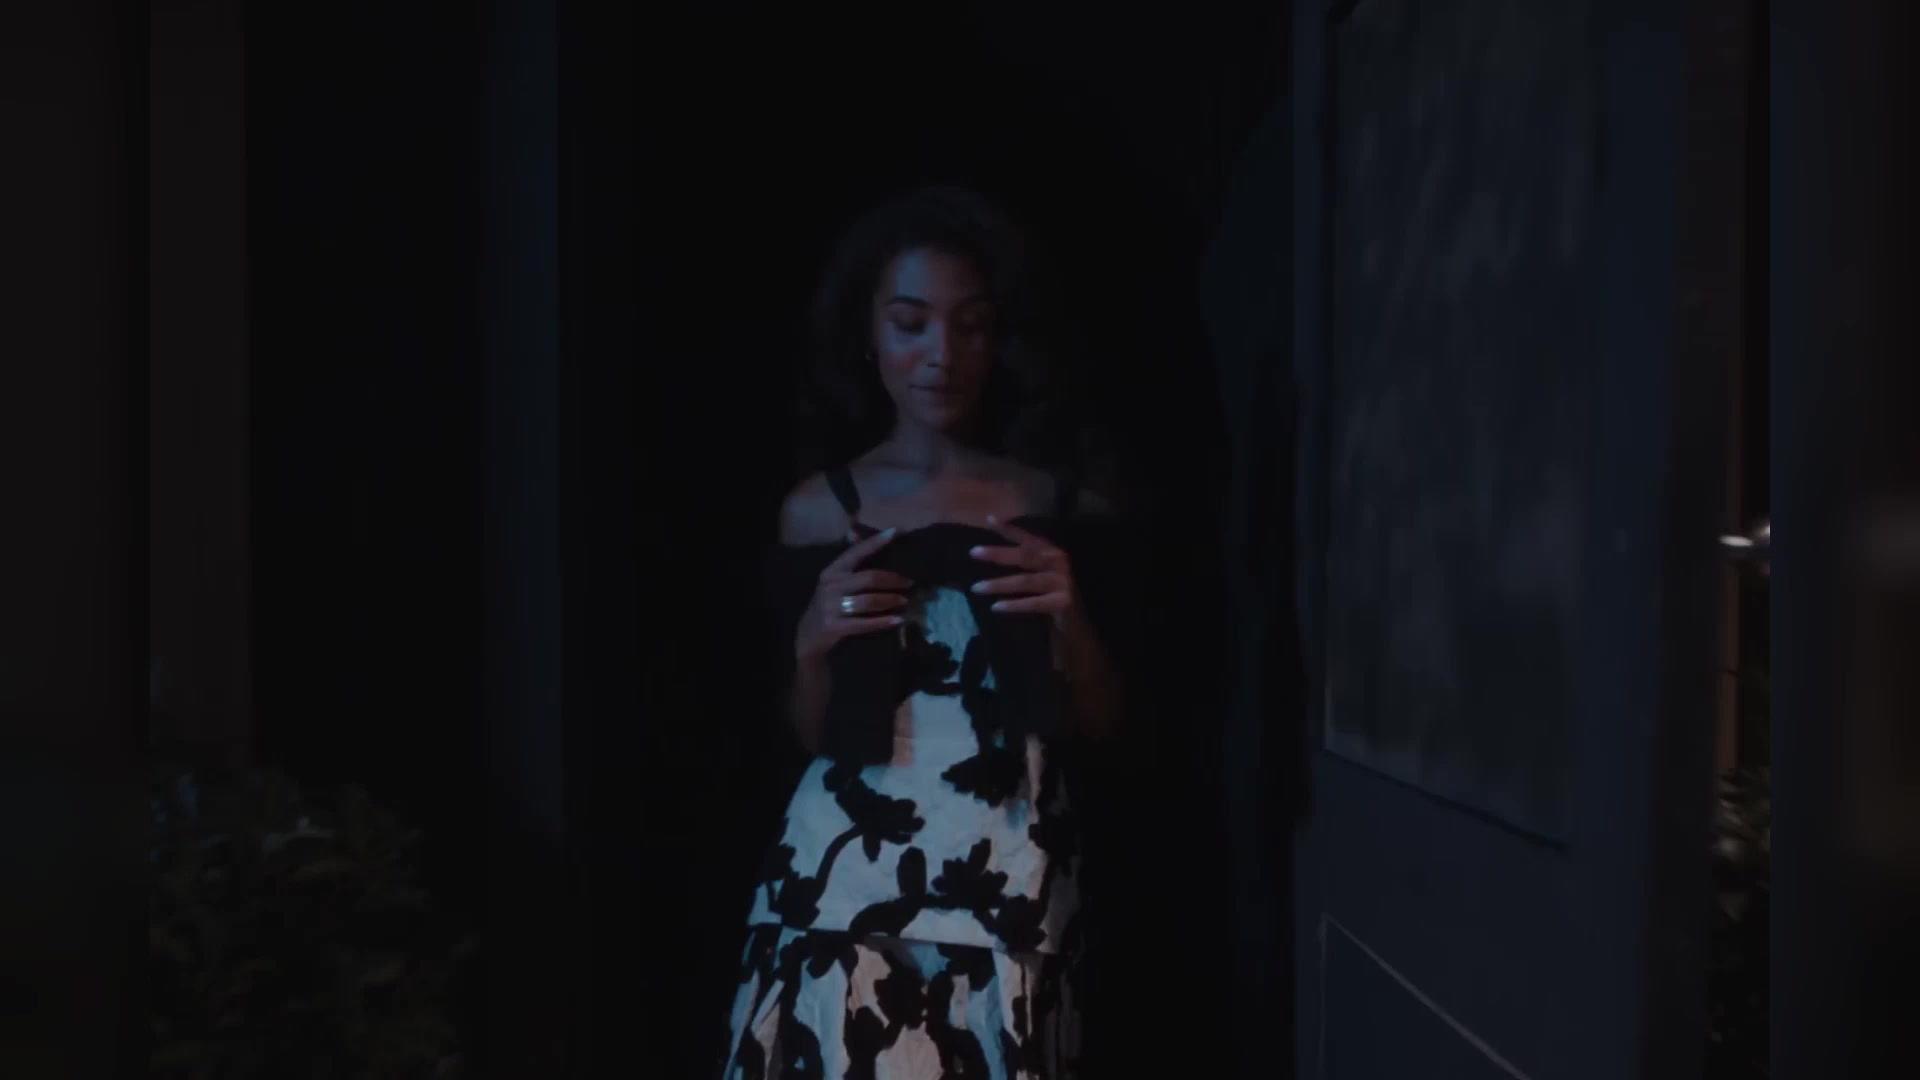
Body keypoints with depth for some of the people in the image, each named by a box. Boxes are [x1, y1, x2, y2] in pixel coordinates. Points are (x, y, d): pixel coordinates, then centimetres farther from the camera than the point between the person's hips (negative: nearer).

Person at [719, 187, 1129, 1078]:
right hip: (850, 881, 0)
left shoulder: (1054, 505, 3)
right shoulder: (820, 509, 3)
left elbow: (1099, 724, 7)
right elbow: (813, 735, 10)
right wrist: (813, 644, -9)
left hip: (1010, 887, 0)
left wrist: (1068, 617, -11)